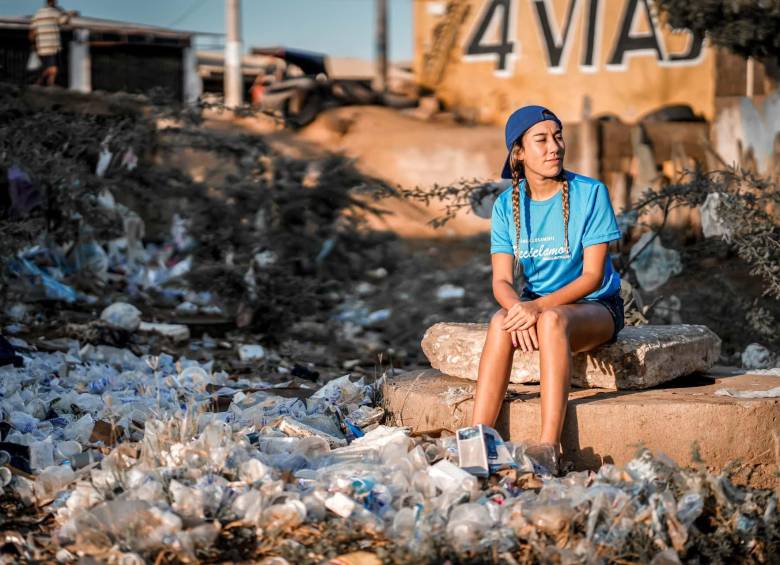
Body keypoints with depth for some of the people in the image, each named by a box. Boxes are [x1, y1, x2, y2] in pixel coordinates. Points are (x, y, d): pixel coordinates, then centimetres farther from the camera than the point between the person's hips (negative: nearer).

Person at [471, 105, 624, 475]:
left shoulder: (590, 194, -10)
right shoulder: (507, 204, 0)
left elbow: (593, 276, -15)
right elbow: (502, 281, -7)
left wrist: (538, 306, -29)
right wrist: (518, 307, -31)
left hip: (594, 306, -3)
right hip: (536, 304, 3)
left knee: (552, 319, -37)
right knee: (501, 322, -31)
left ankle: (549, 447, -45)